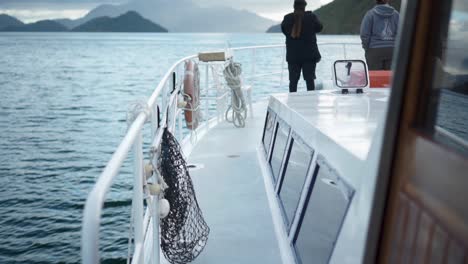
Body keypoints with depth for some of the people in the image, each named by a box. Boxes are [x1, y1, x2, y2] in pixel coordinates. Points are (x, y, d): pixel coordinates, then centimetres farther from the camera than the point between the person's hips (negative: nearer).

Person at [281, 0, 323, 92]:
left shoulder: (288, 18, -3)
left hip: (292, 55, 1)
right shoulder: (311, 16, -5)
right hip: (309, 54, -1)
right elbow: (319, 28, 8)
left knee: (293, 80, 7)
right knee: (310, 79, 4)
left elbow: (284, 30, 8)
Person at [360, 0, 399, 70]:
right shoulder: (396, 14, 5)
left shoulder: (370, 14, -1)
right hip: (391, 50, 2)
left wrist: (366, 48, 6)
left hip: (375, 50, -2)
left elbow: (364, 34, -6)